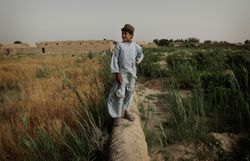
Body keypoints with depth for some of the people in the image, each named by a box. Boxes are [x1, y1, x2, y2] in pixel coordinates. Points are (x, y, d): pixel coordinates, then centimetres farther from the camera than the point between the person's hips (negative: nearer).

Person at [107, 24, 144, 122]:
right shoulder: (119, 45, -5)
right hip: (122, 72, -4)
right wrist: (116, 73, -14)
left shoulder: (135, 46, 5)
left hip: (132, 73, 4)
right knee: (120, 93, -4)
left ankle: (126, 111, 24)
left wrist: (137, 61, 11)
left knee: (130, 92, 10)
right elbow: (114, 59, -9)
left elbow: (141, 54, 27)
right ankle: (119, 113, 12)